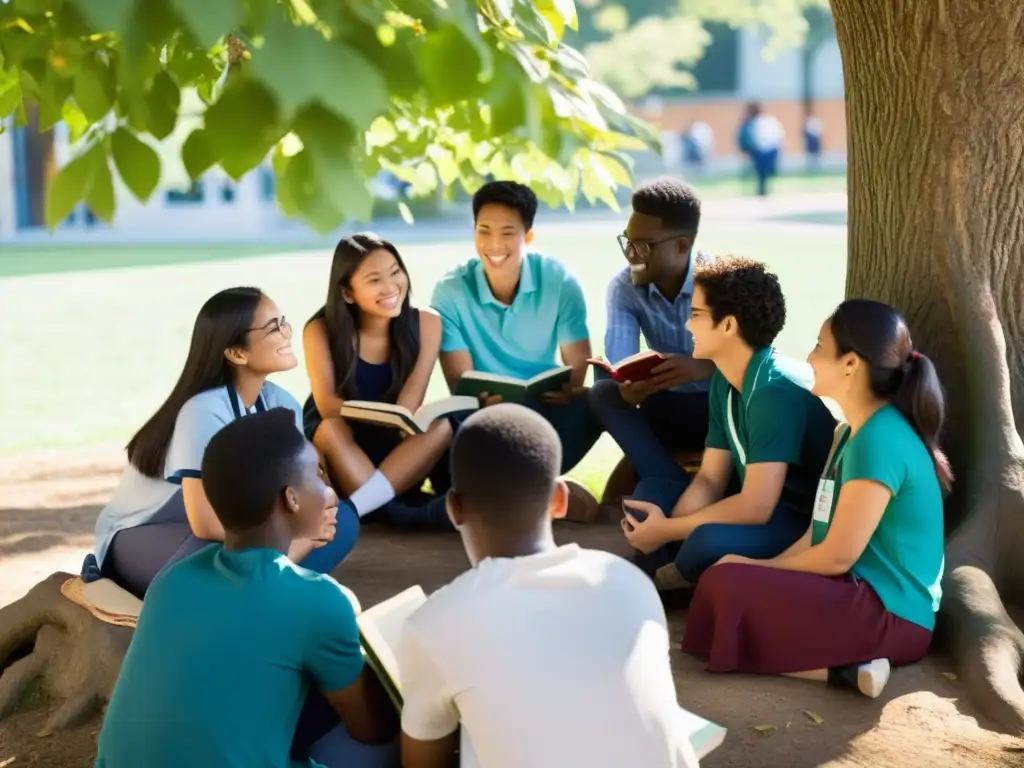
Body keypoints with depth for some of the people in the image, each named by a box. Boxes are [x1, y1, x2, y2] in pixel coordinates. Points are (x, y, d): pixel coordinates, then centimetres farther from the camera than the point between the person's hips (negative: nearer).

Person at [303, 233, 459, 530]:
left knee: (442, 426, -29)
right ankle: (408, 514, -41)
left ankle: (353, 508, -44)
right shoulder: (321, 330, -12)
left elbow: (410, 403, -15)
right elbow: (327, 405, -22)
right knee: (332, 428, -35)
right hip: (342, 446, -2)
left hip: (398, 447, 2)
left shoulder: (425, 323, -7)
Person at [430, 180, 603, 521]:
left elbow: (578, 372, -7)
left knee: (592, 407, -31)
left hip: (544, 412, 1)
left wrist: (569, 391, -32)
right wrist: (489, 401, -36)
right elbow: (462, 386, -12)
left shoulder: (559, 281, -8)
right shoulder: (450, 291, -11)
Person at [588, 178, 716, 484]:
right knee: (604, 393, -25)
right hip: (669, 407, 3)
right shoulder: (623, 287, -6)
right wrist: (627, 384, -43)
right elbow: (618, 363, -18)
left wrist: (704, 368, -45)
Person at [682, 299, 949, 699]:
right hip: (860, 595, 10)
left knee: (726, 586, -17)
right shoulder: (852, 433, 14)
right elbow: (819, 532, 14)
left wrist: (758, 566, -3)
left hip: (890, 613, -10)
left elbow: (837, 556, -18)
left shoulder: (879, 441, -19)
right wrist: (762, 569, -1)